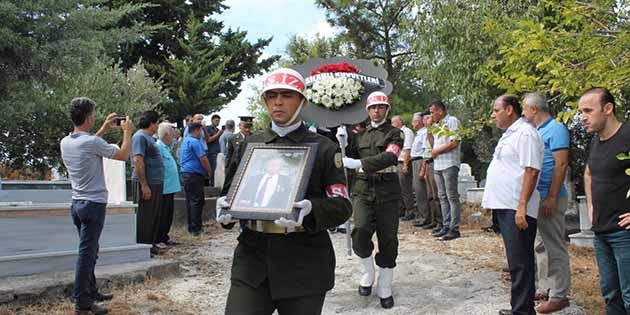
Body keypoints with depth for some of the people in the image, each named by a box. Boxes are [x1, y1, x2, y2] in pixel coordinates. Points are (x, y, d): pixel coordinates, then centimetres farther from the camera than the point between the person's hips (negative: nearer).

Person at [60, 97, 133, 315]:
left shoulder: (65, 142, 5)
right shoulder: (92, 142, -18)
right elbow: (123, 155, -8)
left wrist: (103, 130, 26)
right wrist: (127, 132, 6)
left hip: (77, 203, 8)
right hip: (94, 204, -8)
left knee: (90, 250, 19)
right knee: (86, 253, -5)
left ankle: (91, 292, 28)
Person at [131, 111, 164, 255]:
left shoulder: (148, 137, 19)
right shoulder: (140, 136, -13)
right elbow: (138, 160, -21)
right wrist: (144, 185, -24)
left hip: (155, 183, 10)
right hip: (146, 183, -10)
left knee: (155, 217, 14)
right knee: (144, 217, -5)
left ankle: (151, 244, 23)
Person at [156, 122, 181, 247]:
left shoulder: (166, 147, 16)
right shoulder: (158, 147, -16)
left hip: (169, 188, 10)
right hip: (164, 189, -10)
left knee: (168, 214, 16)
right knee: (162, 215, -4)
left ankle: (164, 237, 25)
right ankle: (158, 240, 2)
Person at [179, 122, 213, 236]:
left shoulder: (185, 141, 19)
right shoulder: (195, 141, -13)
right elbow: (203, 159, -18)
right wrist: (209, 171, -2)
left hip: (185, 173, 10)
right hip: (194, 174, -10)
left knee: (190, 201, 12)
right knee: (197, 201, -8)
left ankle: (191, 227, 16)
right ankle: (196, 228, -9)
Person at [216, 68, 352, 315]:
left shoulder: (324, 148, 2)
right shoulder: (249, 144, 13)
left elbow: (342, 206, -3)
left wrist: (311, 211, -24)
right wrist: (226, 207, -6)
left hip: (304, 266, -2)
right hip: (252, 259, 2)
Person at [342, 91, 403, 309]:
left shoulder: (394, 133, 2)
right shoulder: (360, 135, 15)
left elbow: (389, 157, -16)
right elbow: (348, 157, 15)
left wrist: (358, 163, -25)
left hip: (387, 192, -2)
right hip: (363, 190, 2)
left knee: (388, 240, 1)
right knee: (361, 231, -19)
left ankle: (384, 289, 16)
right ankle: (368, 274, 7)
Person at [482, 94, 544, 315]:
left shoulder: (525, 134, -13)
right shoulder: (509, 134, 18)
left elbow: (531, 171, -20)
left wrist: (522, 206, -24)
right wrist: (491, 200, 22)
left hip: (516, 209, -10)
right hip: (505, 206, 10)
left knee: (520, 263, -5)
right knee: (516, 262, 16)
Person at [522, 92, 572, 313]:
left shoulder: (555, 129, -11)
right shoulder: (535, 131, 14)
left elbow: (561, 164, -17)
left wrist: (552, 198, -21)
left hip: (549, 198, -9)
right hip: (535, 197, 9)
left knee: (555, 248, -3)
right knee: (541, 246, 15)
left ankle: (559, 295, 3)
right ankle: (545, 288, 24)